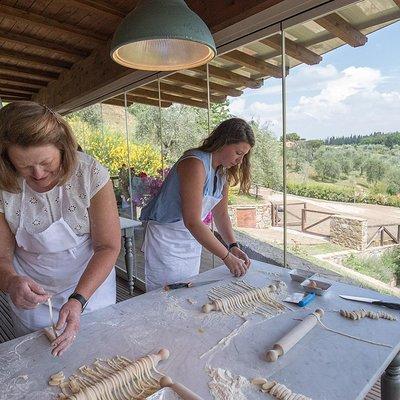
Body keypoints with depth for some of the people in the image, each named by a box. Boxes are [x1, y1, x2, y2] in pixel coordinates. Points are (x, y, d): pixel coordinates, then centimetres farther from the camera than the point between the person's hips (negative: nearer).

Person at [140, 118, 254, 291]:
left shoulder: (223, 172, 3)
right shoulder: (195, 164, -24)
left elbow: (221, 214, 7)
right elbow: (192, 221, -29)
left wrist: (233, 246, -7)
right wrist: (227, 257, -26)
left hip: (192, 241, 8)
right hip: (166, 239, -8)